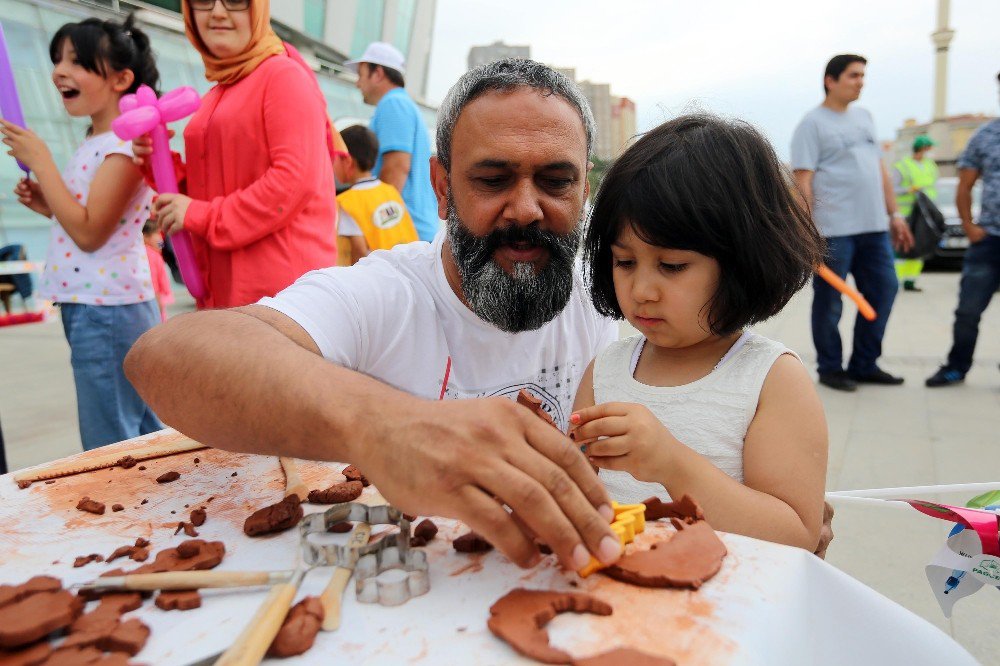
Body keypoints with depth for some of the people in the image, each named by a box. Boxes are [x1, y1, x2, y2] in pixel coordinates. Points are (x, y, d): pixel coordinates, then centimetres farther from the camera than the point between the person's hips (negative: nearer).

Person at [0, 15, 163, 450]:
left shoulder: (125, 144, -14)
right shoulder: (93, 145, 15)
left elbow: (90, 232, -19)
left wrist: (39, 162, -12)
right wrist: (47, 204, 7)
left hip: (107, 311, -10)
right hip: (88, 308, 10)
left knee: (110, 454, -2)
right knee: (148, 438, 17)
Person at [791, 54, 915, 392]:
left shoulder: (864, 117, 18)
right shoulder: (813, 123, -4)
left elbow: (880, 170, 22)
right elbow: (803, 181, -11)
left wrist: (895, 214, 16)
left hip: (873, 227, 8)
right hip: (833, 230, -7)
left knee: (884, 289, 10)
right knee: (829, 302, 0)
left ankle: (864, 365, 21)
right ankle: (830, 369, 14)